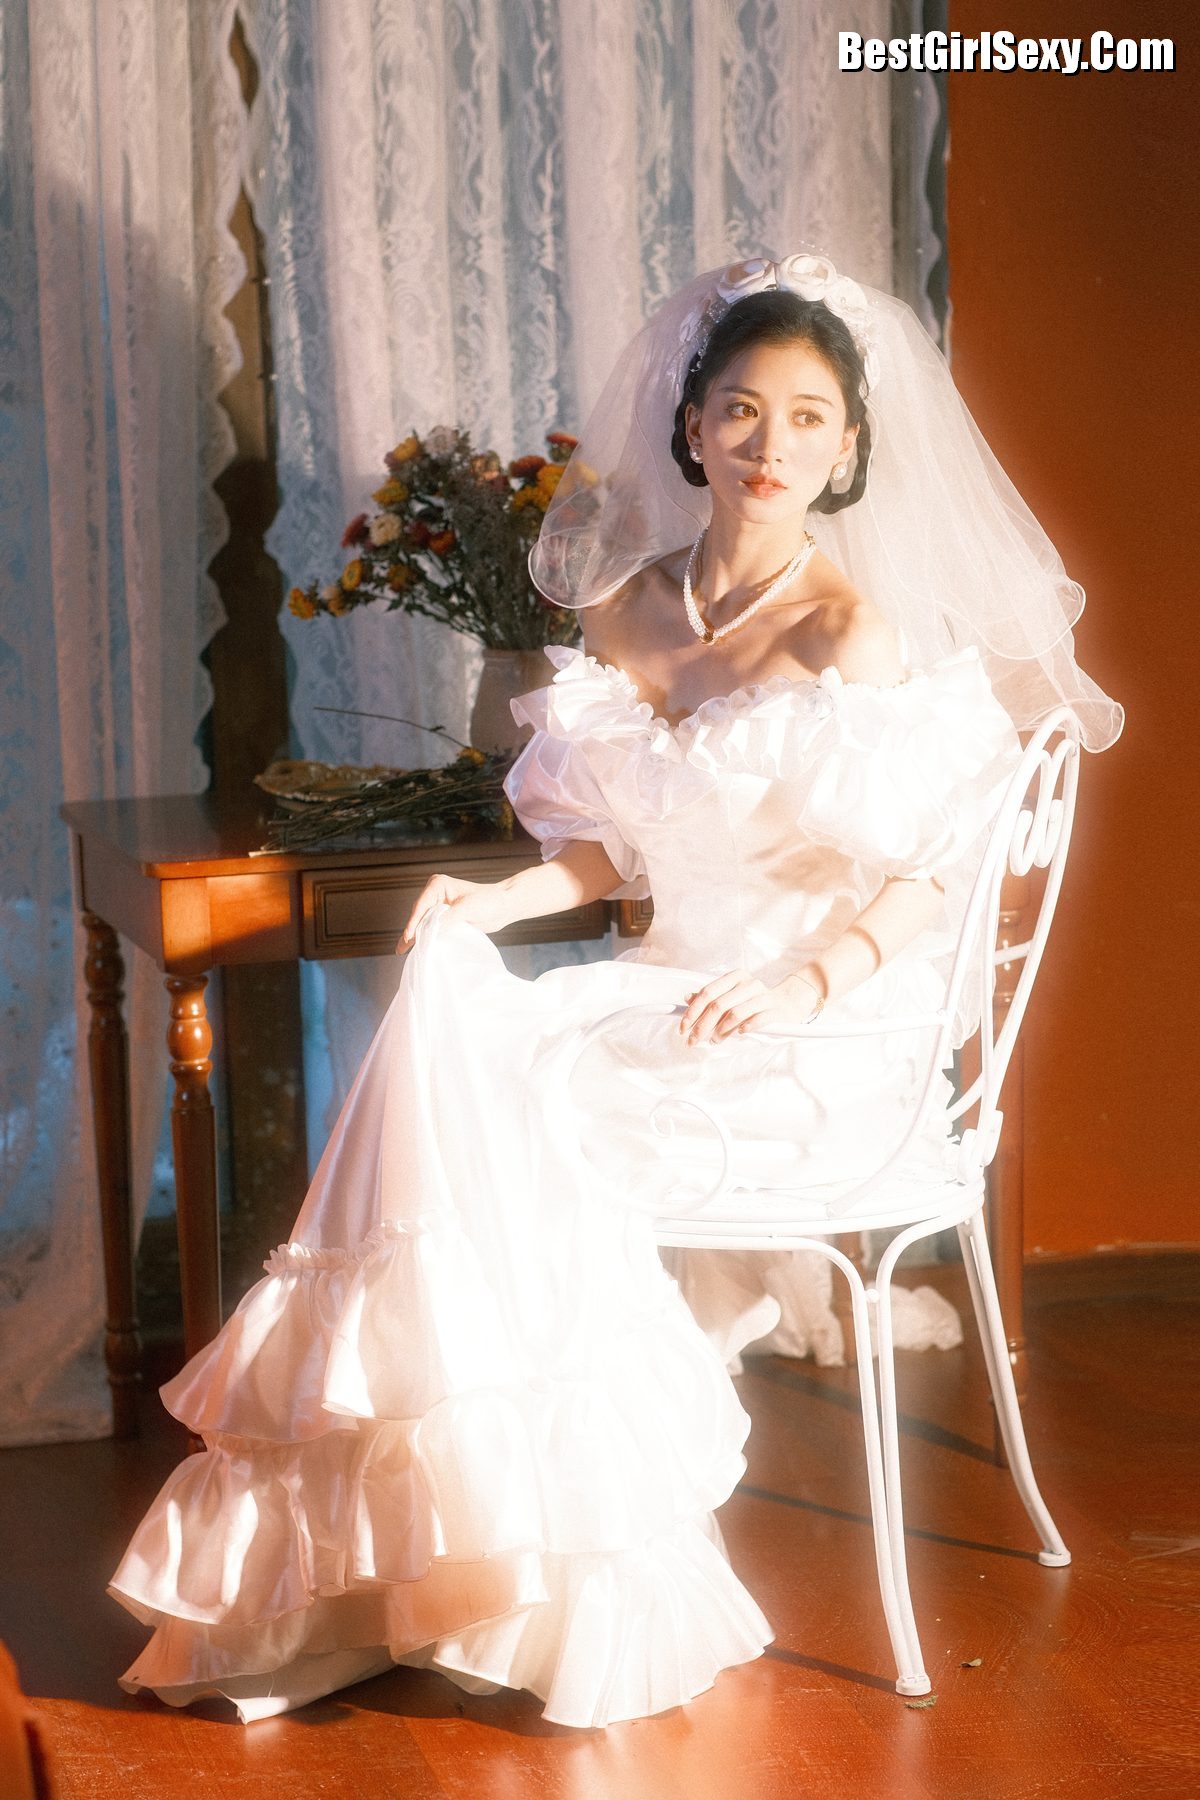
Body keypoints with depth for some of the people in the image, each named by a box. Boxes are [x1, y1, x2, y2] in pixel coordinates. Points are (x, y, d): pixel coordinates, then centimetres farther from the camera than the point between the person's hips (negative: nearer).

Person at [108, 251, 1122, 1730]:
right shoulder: (627, 611, 9)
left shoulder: (862, 639, -10)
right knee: (446, 1012, -21)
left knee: (509, 1113, -24)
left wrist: (801, 985, -26)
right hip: (669, 988, 6)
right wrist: (505, 896, -4)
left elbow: (934, 875, -11)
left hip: (818, 1044, -6)